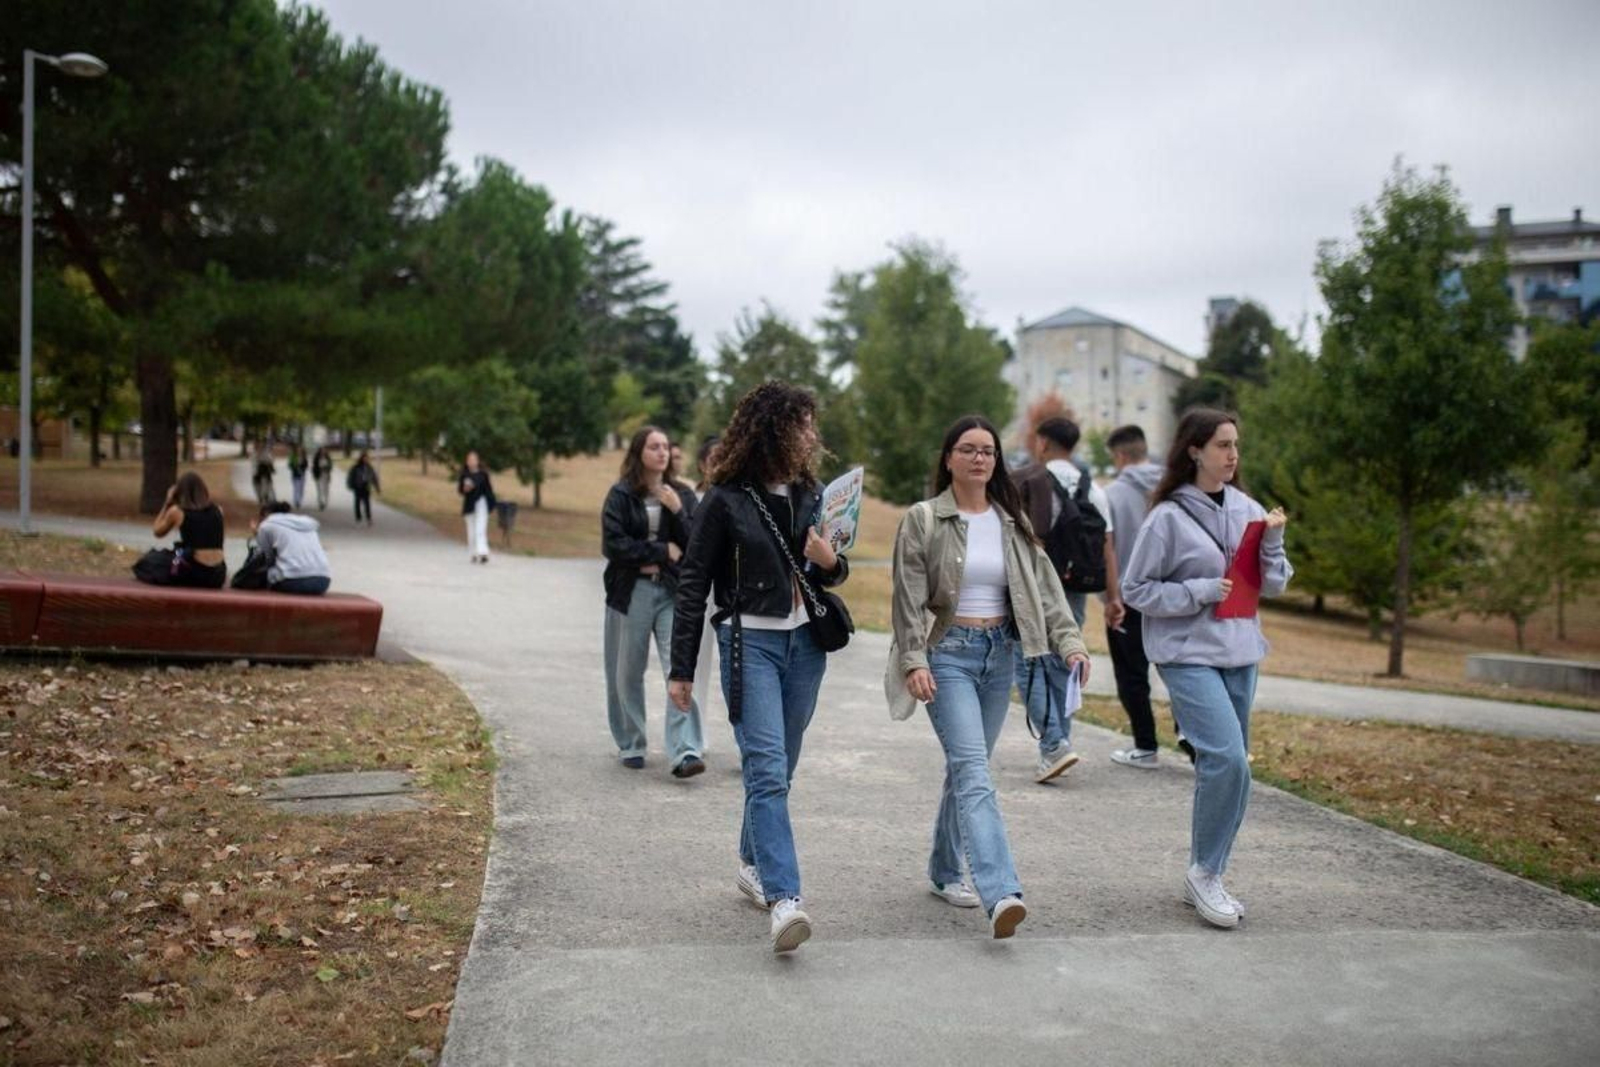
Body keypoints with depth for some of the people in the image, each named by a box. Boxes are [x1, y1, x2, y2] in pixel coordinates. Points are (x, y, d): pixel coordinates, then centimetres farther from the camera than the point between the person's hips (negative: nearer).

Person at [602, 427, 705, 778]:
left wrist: (677, 511, -11)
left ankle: (684, 752, -16)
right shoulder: (621, 495, 1)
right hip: (631, 592, -1)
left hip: (673, 591, 1)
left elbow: (694, 546, 3)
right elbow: (612, 544, -9)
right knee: (627, 673, 8)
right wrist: (662, 551, -8)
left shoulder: (681, 495, 10)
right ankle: (631, 746, 23)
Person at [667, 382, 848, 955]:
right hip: (749, 640, -6)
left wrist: (830, 561, -8)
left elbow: (832, 574, 18)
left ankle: (754, 864, 32)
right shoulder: (726, 500, -8)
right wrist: (681, 670, -4)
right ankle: (783, 898, -21)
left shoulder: (810, 494, 8)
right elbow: (693, 585, -4)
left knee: (779, 768, 13)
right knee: (767, 768, -15)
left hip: (804, 641, 6)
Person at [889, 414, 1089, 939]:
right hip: (949, 653, -5)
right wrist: (914, 661, -17)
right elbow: (909, 599, -8)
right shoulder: (923, 520, -4)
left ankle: (945, 872, 29)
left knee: (966, 767, 13)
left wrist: (1070, 641, -7)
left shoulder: (1012, 521, 9)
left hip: (999, 653, 5)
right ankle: (1001, 894, -27)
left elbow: (1045, 585, 5)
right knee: (973, 770, -17)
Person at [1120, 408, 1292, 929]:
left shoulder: (1249, 510, 7)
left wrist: (1272, 541, -9)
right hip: (1188, 655, -6)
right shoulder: (1168, 516, -9)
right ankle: (1205, 872, -3)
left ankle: (1203, 875, 23)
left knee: (1224, 764, 10)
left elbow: (1275, 584, 9)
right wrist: (1201, 591, -15)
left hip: (1241, 653, 6)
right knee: (1227, 758, -19)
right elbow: (1135, 590, -6)